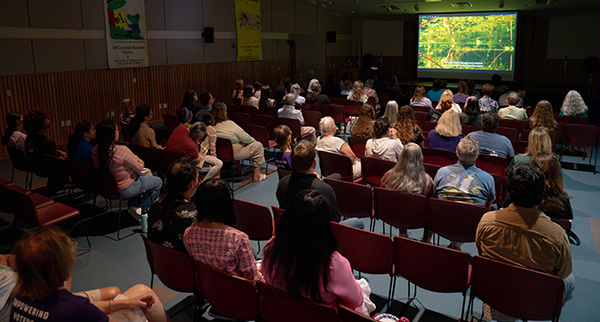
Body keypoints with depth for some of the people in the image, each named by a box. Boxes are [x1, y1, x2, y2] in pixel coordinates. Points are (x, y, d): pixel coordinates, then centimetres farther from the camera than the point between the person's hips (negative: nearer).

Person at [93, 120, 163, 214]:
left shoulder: (96, 150, -10)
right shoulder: (122, 150, -33)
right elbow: (139, 167, -20)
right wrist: (140, 161, 3)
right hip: (125, 190, -8)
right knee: (158, 182, 11)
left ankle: (133, 205, 35)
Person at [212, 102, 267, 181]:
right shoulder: (229, 124, -23)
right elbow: (246, 138, -17)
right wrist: (253, 140, 6)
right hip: (231, 153, -8)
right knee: (258, 146, 3)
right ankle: (256, 175, 9)